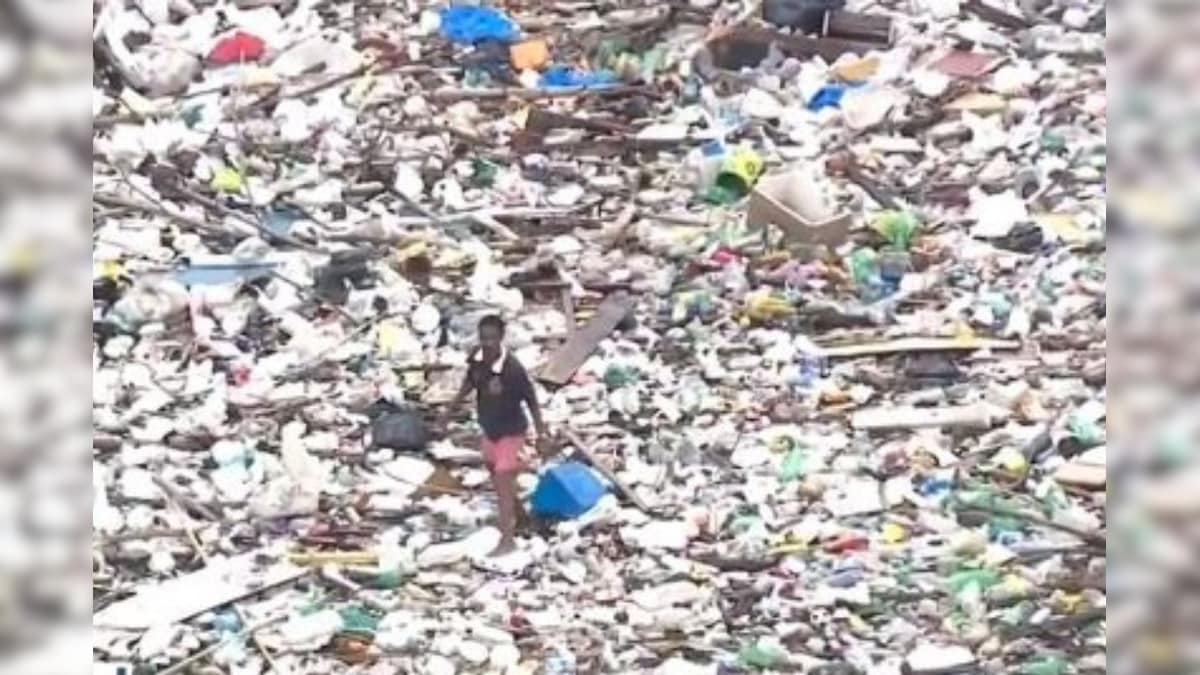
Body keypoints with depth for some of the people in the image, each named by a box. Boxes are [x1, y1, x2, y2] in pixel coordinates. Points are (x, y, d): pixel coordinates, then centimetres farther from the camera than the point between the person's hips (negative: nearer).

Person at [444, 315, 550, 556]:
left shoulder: (513, 369, -33)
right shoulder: (476, 358, -17)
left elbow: (532, 401, -21)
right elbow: (469, 382, 5)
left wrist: (542, 434, -15)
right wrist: (450, 409, 12)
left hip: (510, 432, -7)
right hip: (489, 430, 7)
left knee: (502, 484, -5)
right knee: (496, 475, 27)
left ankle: (507, 539, 6)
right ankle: (516, 513, 53)